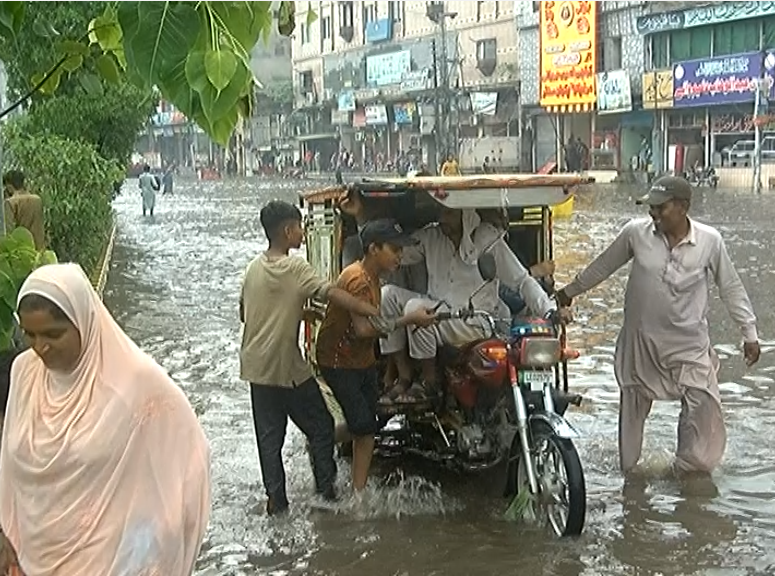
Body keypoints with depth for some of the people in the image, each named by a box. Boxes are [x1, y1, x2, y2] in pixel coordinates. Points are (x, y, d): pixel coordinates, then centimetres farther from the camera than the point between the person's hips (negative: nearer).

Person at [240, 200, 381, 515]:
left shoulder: (254, 267, 5)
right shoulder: (296, 268, -14)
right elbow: (334, 294, -25)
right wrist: (378, 313, -29)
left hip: (256, 366, 6)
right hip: (288, 367, -6)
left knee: (269, 435, 10)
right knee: (321, 427, 10)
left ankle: (275, 499, 12)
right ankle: (326, 489, 13)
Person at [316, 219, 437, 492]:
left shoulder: (371, 275, 6)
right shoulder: (358, 280, -25)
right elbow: (363, 329, -33)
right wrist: (408, 320, -28)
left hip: (363, 359, 9)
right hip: (339, 361, -9)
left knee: (368, 427, 5)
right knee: (361, 424, -13)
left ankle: (359, 490, 9)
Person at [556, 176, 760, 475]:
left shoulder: (710, 240, -12)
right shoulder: (636, 232, -11)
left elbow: (731, 288, -1)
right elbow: (603, 266, 5)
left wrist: (750, 334, 0)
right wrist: (569, 292, 14)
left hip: (690, 343, -1)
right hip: (641, 340, 1)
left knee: (703, 405, -6)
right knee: (633, 404, 12)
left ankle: (692, 466, 14)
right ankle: (628, 466, 31)